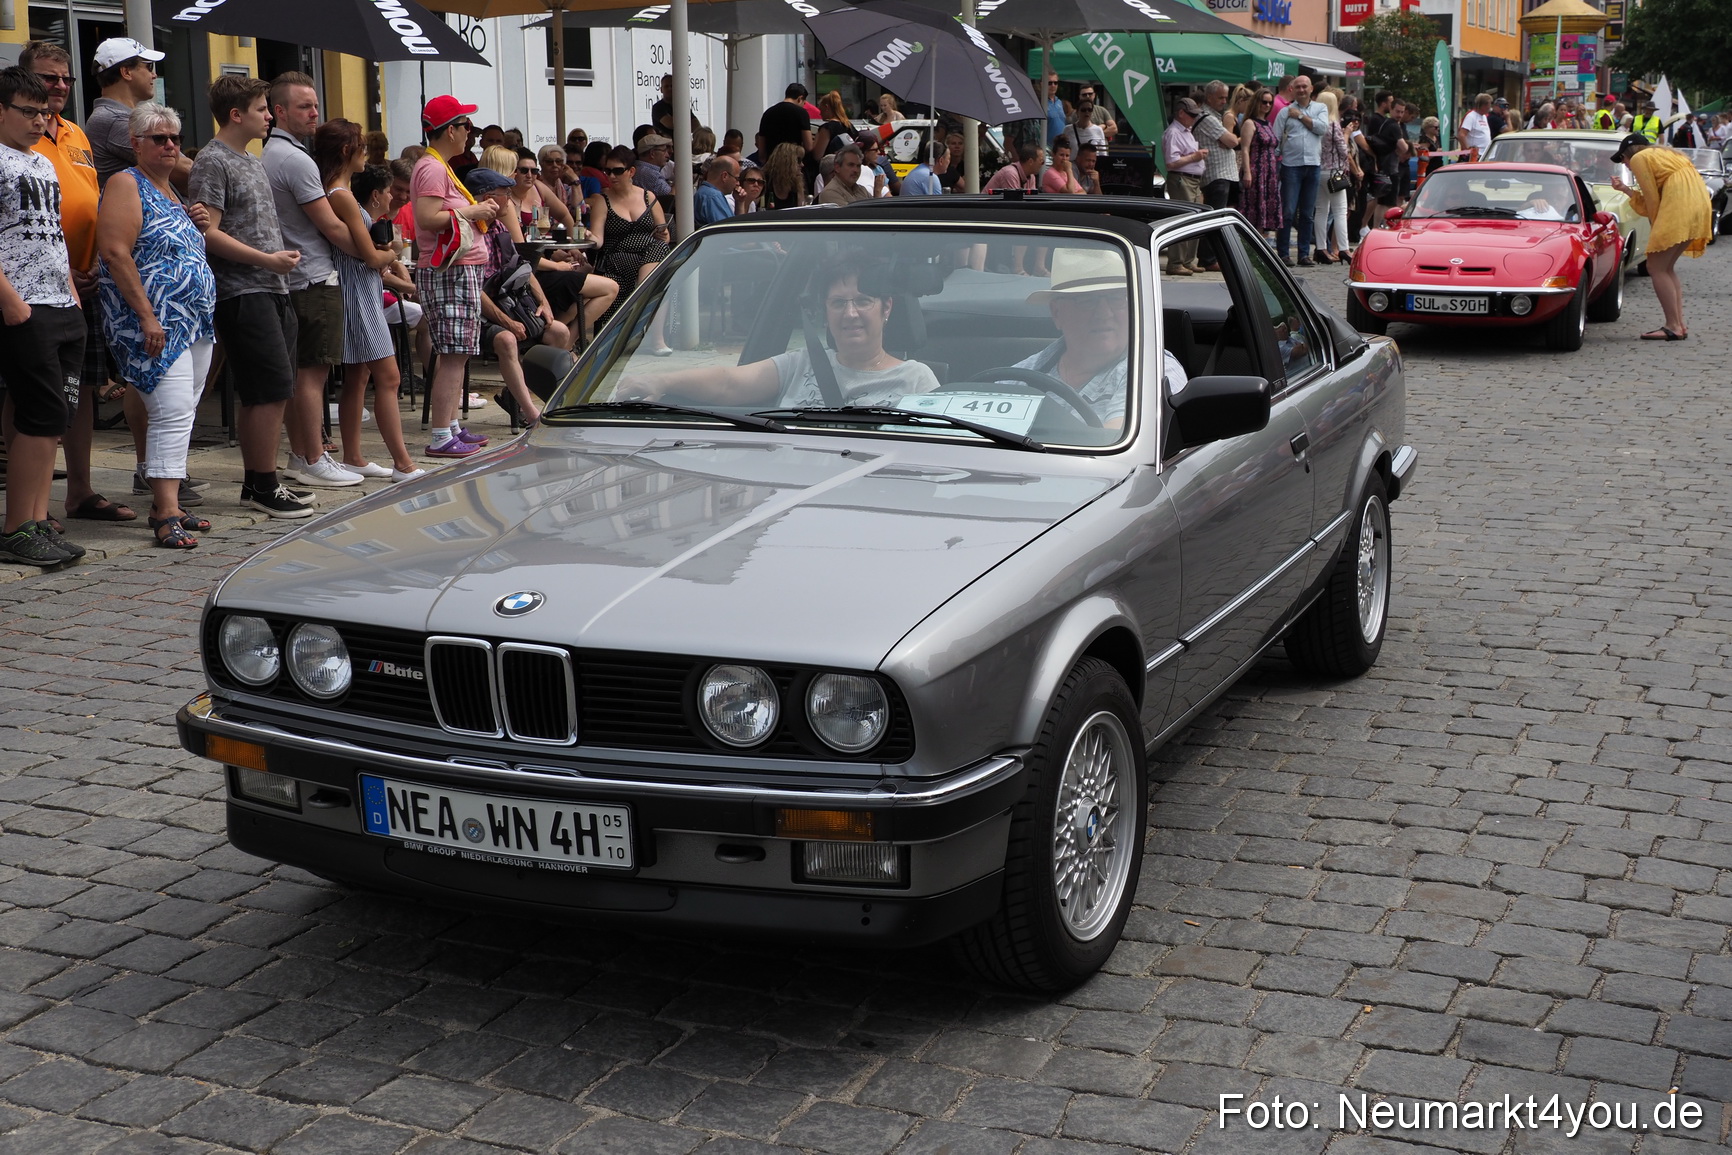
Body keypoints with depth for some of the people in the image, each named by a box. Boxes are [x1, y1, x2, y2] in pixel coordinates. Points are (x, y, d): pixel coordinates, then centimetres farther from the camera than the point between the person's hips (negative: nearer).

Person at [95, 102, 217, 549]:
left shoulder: (173, 191, 20)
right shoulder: (126, 185, -6)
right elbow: (116, 253, -17)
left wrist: (199, 225, 14)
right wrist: (146, 315, -21)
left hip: (195, 320, 9)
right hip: (154, 323, -9)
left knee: (182, 414, 9)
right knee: (173, 412, -17)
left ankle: (166, 505, 15)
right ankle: (166, 515, -18)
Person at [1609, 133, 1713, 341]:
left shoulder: (1639, 158, 6)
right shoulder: (1665, 155, 31)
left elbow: (1652, 201, 0)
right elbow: (1652, 199, 22)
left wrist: (1657, 227, 8)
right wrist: (1625, 189, 28)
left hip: (1679, 208, -9)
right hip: (1700, 205, 9)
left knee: (1656, 268, -5)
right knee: (1667, 268, 15)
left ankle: (1673, 327, -10)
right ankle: (1680, 324, 11)